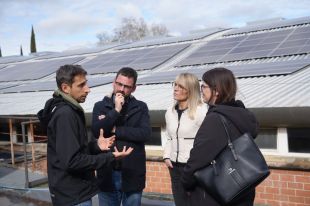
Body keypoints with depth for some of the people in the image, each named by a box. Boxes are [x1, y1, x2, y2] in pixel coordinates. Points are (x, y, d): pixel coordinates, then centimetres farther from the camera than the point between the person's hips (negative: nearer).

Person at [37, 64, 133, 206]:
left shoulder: (69, 111, 10)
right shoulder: (65, 114, -21)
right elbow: (72, 161, -26)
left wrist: (95, 145, 2)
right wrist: (111, 157, -21)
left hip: (73, 191, 10)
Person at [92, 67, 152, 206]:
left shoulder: (140, 107, 3)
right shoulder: (100, 106, 4)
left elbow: (145, 133, -12)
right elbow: (96, 131, -12)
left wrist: (115, 129, -11)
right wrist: (116, 110, -17)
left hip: (132, 173, 0)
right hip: (108, 173, 1)